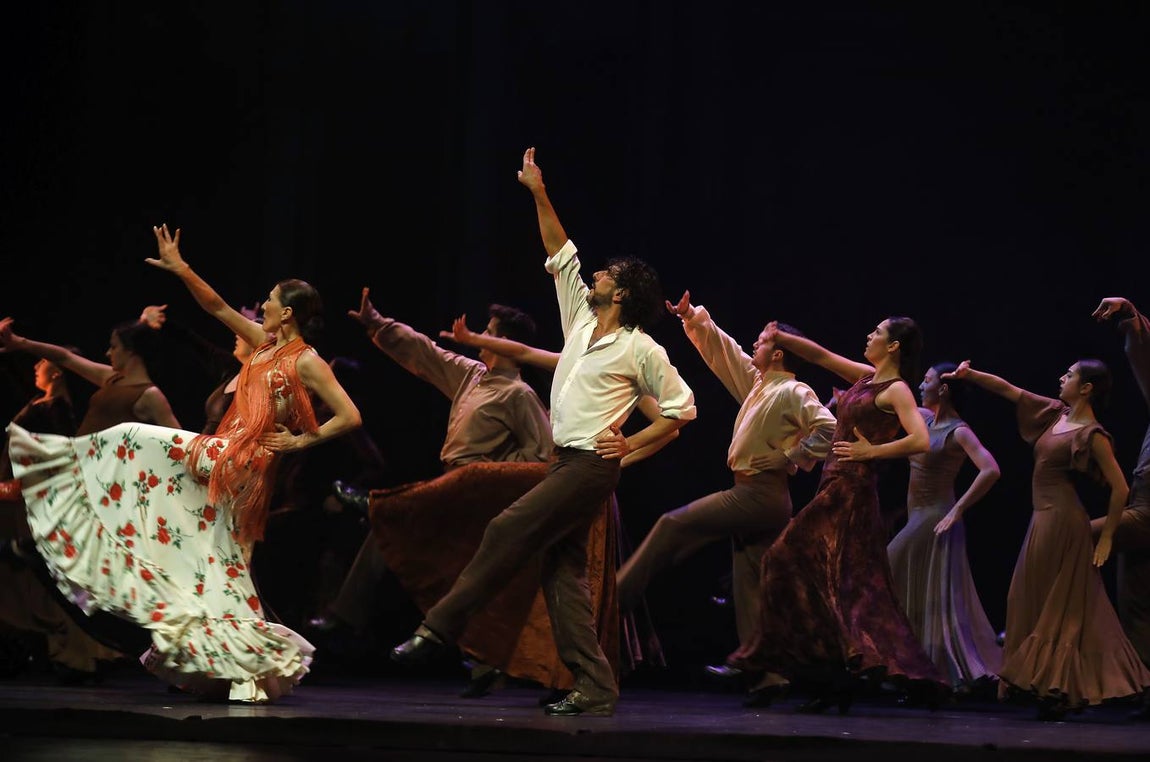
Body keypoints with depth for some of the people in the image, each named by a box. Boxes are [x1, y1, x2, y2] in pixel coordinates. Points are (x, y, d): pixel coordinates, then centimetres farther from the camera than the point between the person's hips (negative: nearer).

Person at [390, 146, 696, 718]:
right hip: (564, 460, 8)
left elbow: (682, 407, 0)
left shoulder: (641, 350, -5)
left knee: (508, 532, -15)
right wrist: (540, 195, 12)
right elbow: (560, 255, 17)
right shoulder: (581, 322, 14)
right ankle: (595, 688, -2)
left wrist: (632, 444, -7)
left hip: (590, 466, -8)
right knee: (563, 570, 1)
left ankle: (439, 628, -10)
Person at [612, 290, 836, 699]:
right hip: (753, 495, 9)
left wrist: (789, 458, -19)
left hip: (760, 493, -9)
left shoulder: (794, 393, -11)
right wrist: (694, 317, 18)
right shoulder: (756, 383, 14)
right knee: (750, 582, 7)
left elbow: (826, 429, -24)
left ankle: (618, 595, 0)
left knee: (675, 525, -6)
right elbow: (721, 351, 24)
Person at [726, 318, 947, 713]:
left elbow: (921, 441, -21)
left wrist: (872, 451, -15)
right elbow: (820, 355, 23)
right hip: (835, 488, 9)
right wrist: (780, 338, 13)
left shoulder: (897, 390, -9)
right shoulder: (866, 377, 15)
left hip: (851, 490, -9)